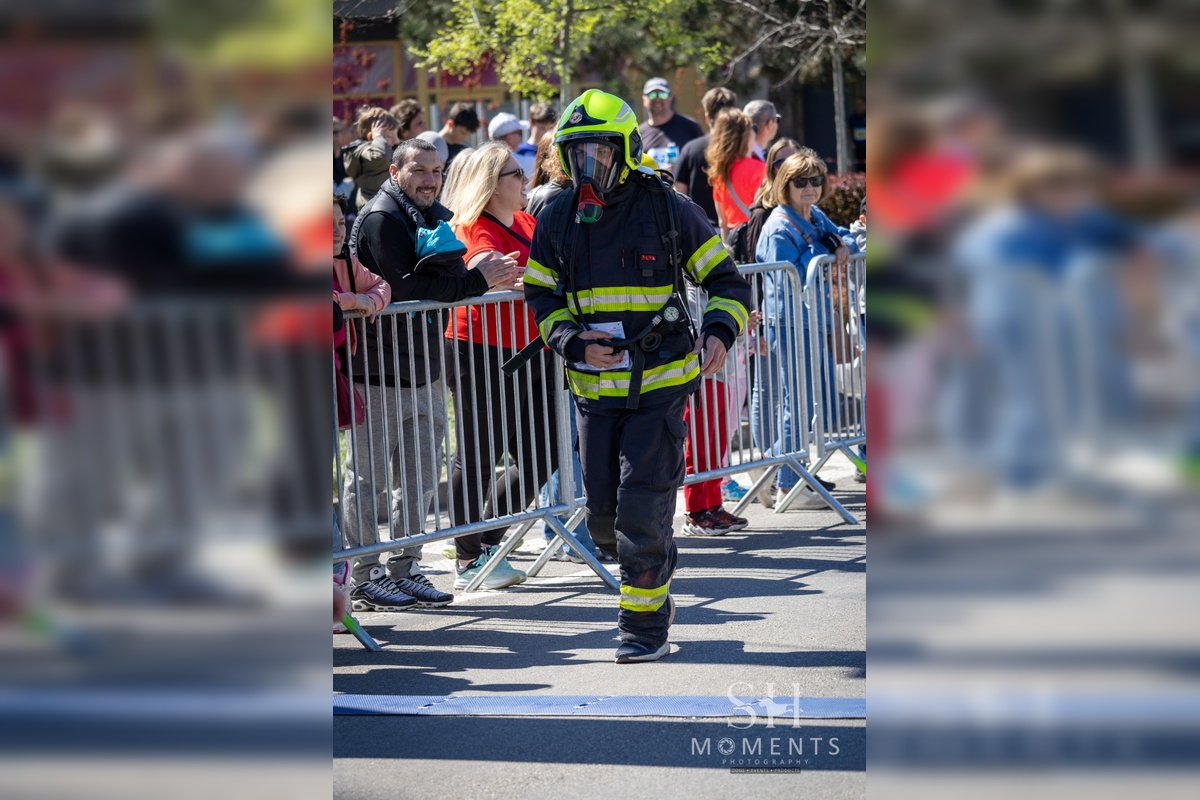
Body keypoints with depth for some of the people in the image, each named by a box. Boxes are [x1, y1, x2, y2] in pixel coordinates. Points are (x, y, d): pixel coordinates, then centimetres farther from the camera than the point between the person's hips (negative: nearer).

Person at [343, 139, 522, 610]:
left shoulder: (437, 216, 14)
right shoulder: (381, 218, -12)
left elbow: (449, 280, 6)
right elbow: (407, 288, -20)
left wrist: (443, 261, -17)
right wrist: (478, 280, -16)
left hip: (425, 371, 8)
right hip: (377, 371, -8)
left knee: (421, 475, 13)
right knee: (368, 476, 0)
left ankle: (403, 569, 22)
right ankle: (363, 578, 6)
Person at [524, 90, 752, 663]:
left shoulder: (669, 211, -8)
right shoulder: (556, 222, 2)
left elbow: (727, 282, -1)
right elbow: (542, 299, 11)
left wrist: (719, 332, -22)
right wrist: (574, 343, -9)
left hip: (660, 386, -4)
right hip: (593, 390, 4)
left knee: (642, 511, -10)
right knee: (604, 519, 7)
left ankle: (646, 628, 3)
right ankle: (656, 566, 37)